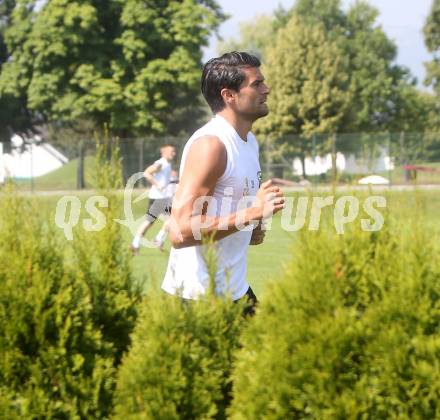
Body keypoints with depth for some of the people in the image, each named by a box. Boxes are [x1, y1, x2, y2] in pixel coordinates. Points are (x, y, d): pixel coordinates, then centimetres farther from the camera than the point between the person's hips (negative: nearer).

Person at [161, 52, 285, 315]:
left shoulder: (249, 140, 11)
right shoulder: (210, 145, -18)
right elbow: (180, 231, -26)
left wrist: (252, 231, 6)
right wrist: (252, 213, -28)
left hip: (235, 290, 9)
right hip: (197, 295, -9)